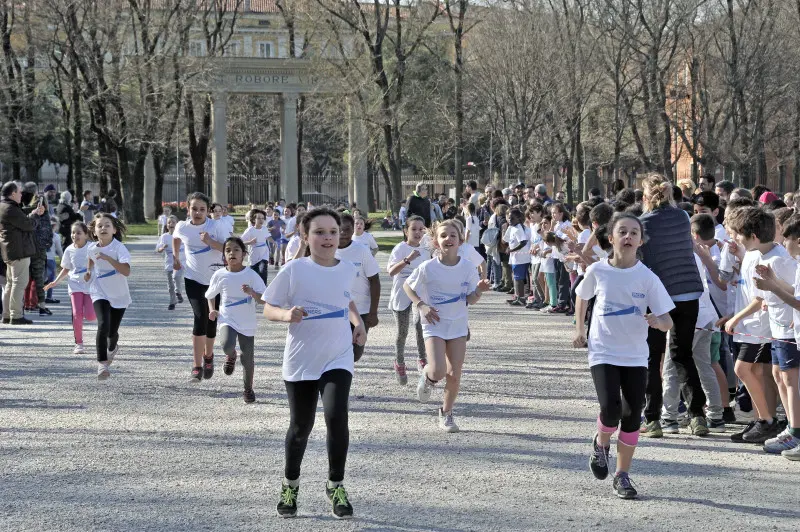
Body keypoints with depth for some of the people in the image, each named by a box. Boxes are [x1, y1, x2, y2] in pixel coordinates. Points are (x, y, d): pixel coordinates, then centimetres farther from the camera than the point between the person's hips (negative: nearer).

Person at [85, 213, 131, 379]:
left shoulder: (119, 248, -19)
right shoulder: (92, 248, -4)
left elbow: (126, 271, -34)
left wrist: (108, 258, -39)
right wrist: (89, 271, 6)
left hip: (119, 295, -1)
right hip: (99, 293, 1)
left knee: (112, 331, 9)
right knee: (103, 325, -21)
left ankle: (112, 348, 46)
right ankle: (102, 363, -15)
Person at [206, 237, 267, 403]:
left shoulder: (251, 275, -9)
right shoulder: (219, 275, -3)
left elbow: (263, 300, -12)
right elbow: (210, 295, 13)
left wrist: (251, 292, -31)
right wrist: (212, 310, -5)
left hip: (247, 323, 0)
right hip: (227, 320, 0)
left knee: (248, 358, 6)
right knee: (227, 344, -29)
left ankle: (248, 389, 28)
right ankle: (231, 356, 10)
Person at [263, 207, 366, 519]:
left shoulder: (349, 270, 2)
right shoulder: (294, 270, -10)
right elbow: (268, 309, -5)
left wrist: (358, 322, 6)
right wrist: (287, 314, -26)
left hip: (338, 359, 1)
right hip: (301, 361, -1)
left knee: (336, 417, -18)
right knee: (300, 426, 9)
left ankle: (336, 486, 0)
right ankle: (290, 485, 34)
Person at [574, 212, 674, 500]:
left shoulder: (647, 277, -8)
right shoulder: (597, 271, -5)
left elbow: (667, 322, -8)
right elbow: (582, 296, 17)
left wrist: (657, 321, -30)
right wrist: (580, 329, 12)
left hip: (635, 355, 1)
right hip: (603, 353, -1)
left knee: (632, 416, 2)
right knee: (611, 408, -19)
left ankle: (622, 475, 18)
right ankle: (601, 443, 15)